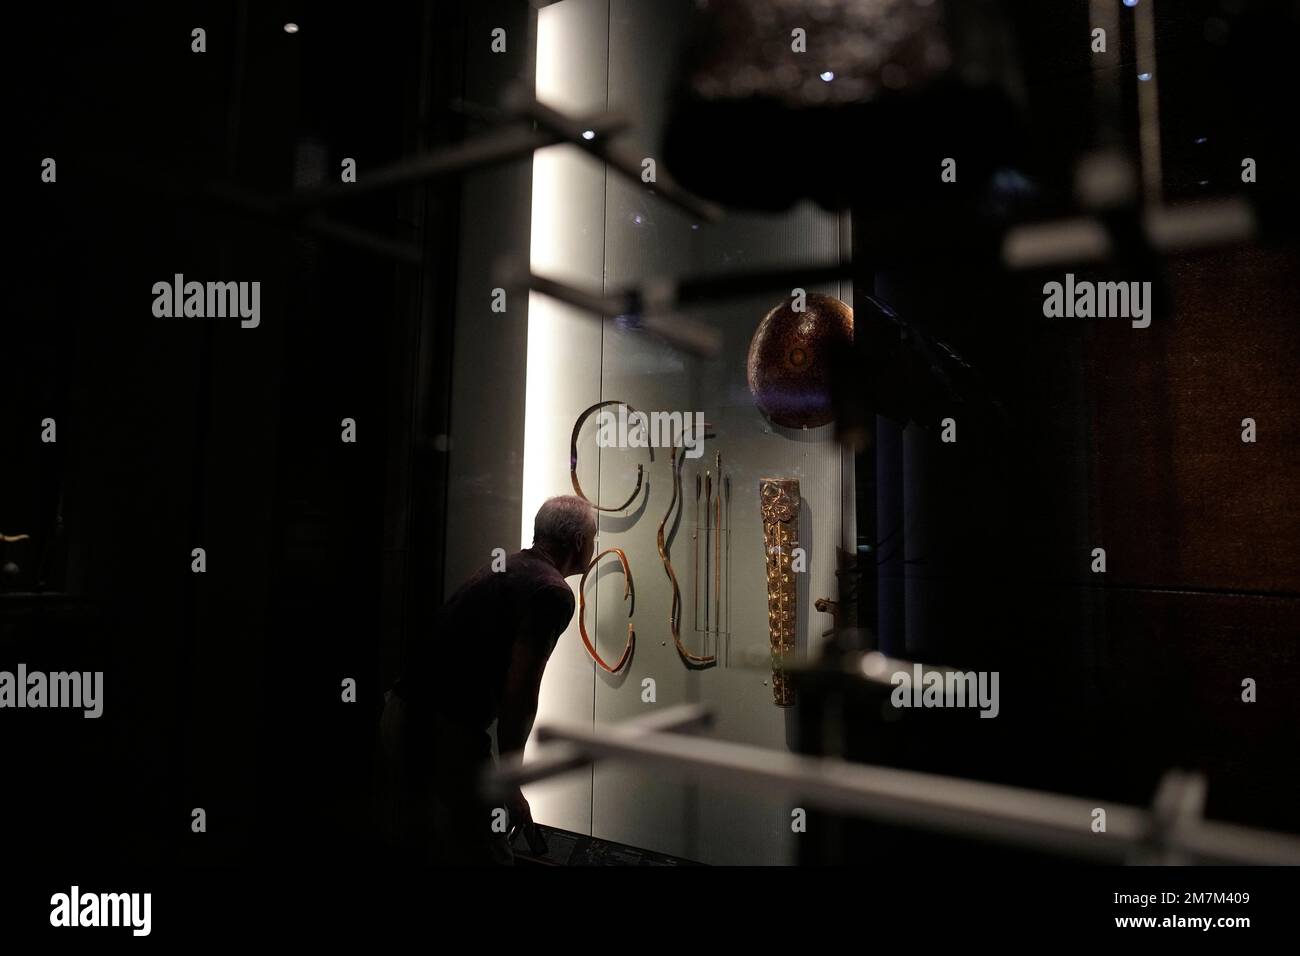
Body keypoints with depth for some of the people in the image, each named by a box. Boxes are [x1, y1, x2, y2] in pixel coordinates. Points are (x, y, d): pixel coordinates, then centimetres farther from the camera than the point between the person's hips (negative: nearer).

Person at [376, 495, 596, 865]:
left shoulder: (504, 567, 13)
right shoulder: (553, 593, -12)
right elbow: (519, 692, -17)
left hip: (400, 713, 9)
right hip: (445, 729, -9)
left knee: (417, 845, 23)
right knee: (482, 853, 5)